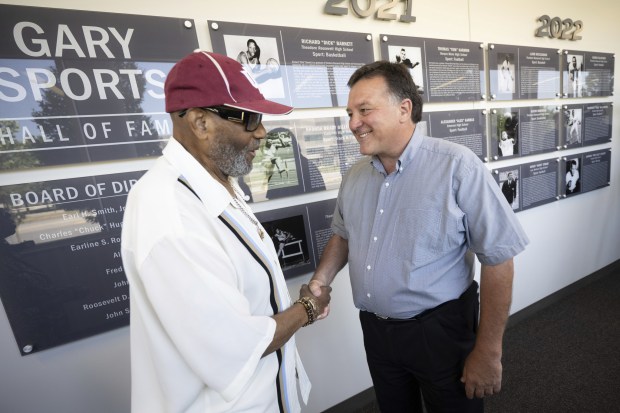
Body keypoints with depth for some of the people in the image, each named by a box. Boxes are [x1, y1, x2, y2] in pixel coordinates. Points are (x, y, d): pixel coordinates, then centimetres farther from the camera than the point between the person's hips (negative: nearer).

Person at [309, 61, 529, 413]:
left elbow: (498, 259, -17)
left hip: (440, 330, -5)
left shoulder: (457, 166, -19)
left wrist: (488, 353, -13)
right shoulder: (354, 176, -1)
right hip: (375, 330, 6)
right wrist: (321, 279, -3)